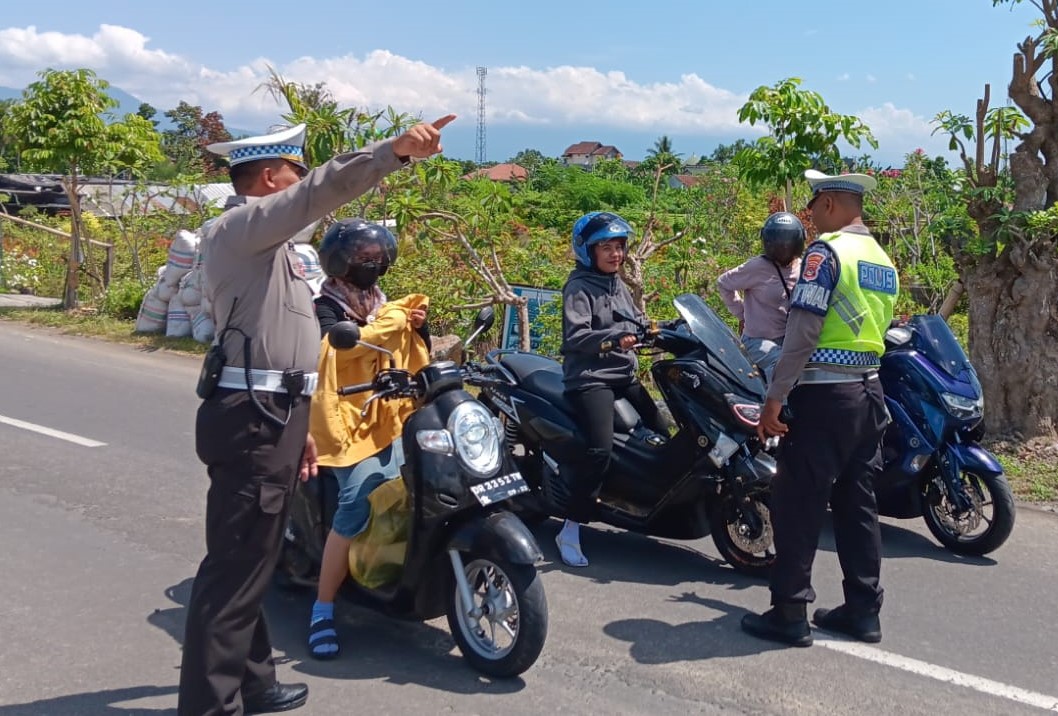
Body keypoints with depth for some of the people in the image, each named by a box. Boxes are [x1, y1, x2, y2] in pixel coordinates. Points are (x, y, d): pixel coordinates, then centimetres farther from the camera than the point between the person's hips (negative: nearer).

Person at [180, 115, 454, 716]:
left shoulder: (263, 240, 23)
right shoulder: (242, 226, -9)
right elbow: (320, 192, -27)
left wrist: (296, 425, 24)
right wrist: (395, 151, -35)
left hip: (268, 417, 11)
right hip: (252, 420, -11)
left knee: (251, 561, 18)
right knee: (236, 565, -7)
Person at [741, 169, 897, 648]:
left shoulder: (826, 251, -11)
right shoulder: (884, 261, 15)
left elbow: (803, 331, -18)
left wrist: (775, 397, -16)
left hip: (824, 394, -8)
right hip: (869, 393, 8)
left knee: (798, 504, -1)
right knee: (857, 504, 13)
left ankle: (789, 614, 3)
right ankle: (863, 610, 19)